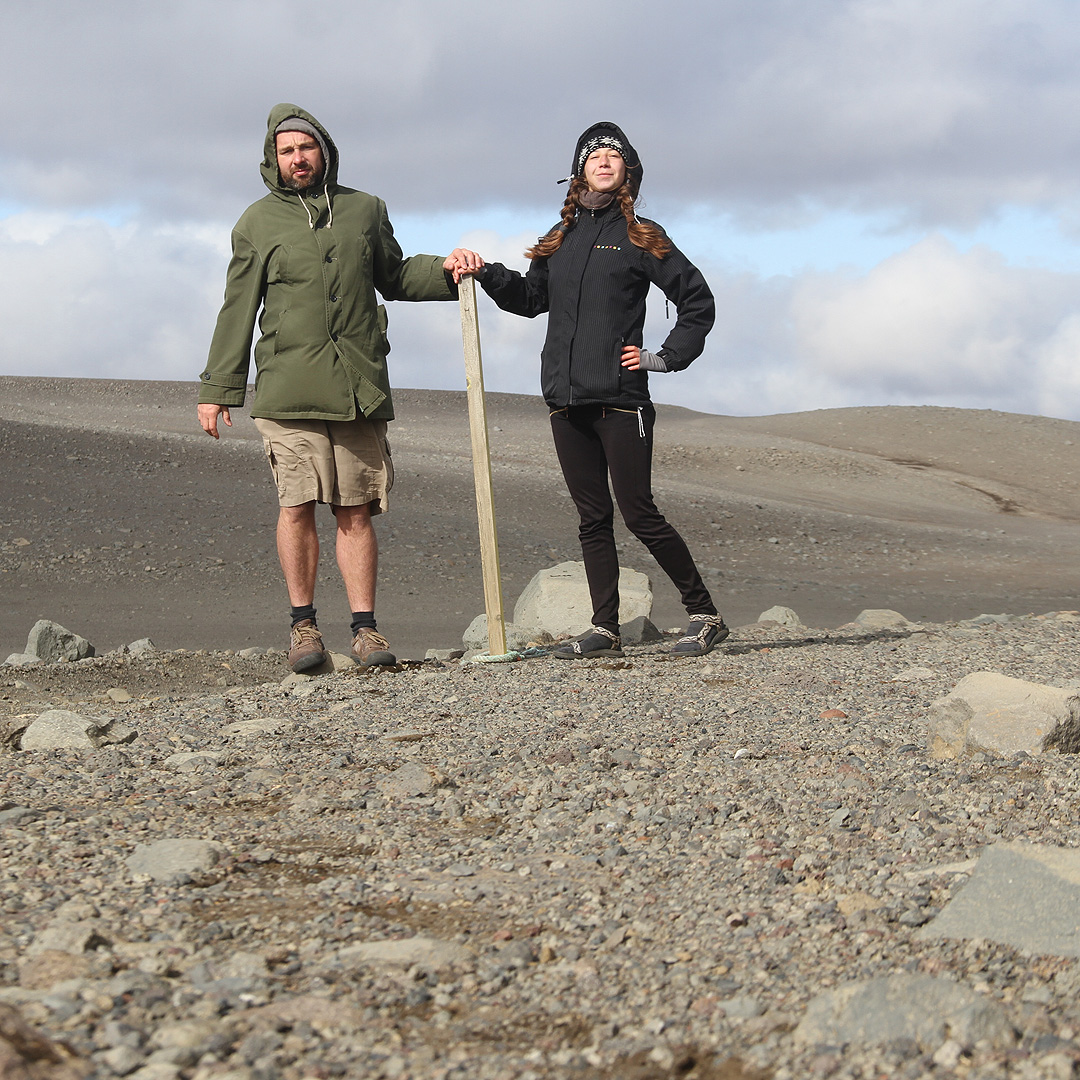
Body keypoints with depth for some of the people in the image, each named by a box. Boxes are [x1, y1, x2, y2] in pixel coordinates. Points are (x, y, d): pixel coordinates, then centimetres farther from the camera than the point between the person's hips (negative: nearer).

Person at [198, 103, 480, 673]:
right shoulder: (258, 222, 9)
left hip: (359, 386, 2)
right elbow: (237, 310, 11)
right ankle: (303, 625, 4)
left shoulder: (365, 210, 15)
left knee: (356, 510, 1)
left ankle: (364, 627, 5)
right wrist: (218, 387, 8)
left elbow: (394, 277, 27)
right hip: (288, 387, -2)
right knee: (297, 505, -7)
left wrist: (444, 270, 8)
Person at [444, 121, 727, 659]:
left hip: (620, 398, -5)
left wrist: (666, 357, -2)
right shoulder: (562, 239, 16)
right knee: (592, 517, 5)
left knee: (638, 512, -8)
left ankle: (704, 614, 2)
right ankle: (605, 630, 7)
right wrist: (484, 273, 10)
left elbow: (697, 300, 6)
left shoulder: (640, 236, 3)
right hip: (567, 401, 5)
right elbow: (531, 297, 25)